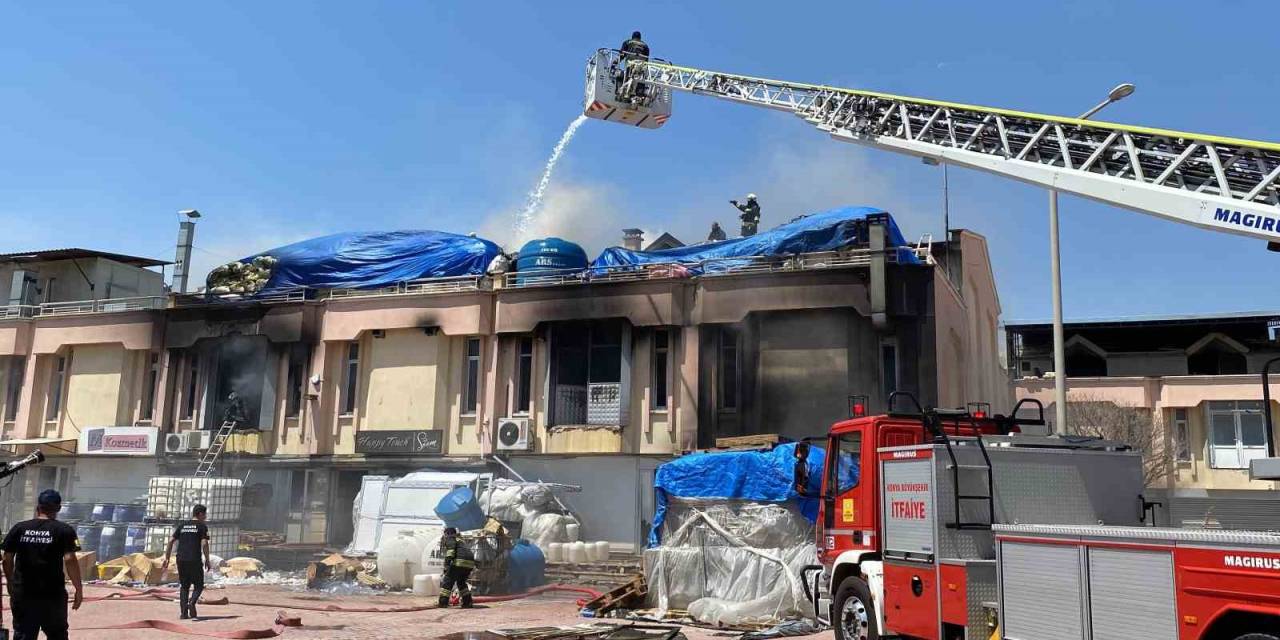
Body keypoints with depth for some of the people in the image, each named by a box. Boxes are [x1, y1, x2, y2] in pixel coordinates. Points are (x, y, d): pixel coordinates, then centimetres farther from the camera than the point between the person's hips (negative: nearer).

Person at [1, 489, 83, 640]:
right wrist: (79, 589, -7)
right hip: (53, 594, -2)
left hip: (22, 594, 3)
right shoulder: (64, 530, -6)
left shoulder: (19, 529, 3)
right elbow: (70, 560, -13)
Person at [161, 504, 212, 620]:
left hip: (181, 560, 5)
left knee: (184, 586, 16)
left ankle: (183, 612, 7)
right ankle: (192, 602, -20)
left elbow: (171, 542, 11)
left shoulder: (182, 525, 16)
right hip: (195, 560, -5)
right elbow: (204, 544, -10)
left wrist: (166, 559, 14)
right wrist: (207, 560, -2)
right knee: (198, 586, 7)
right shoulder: (202, 526, 0)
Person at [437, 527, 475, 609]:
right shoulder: (460, 540, 37)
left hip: (460, 562, -8)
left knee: (448, 580, 2)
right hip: (470, 563, 8)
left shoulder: (450, 538, 13)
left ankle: (443, 603, -3)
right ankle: (467, 602, 20)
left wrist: (447, 562, -17)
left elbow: (451, 548, -8)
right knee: (461, 581, 24)